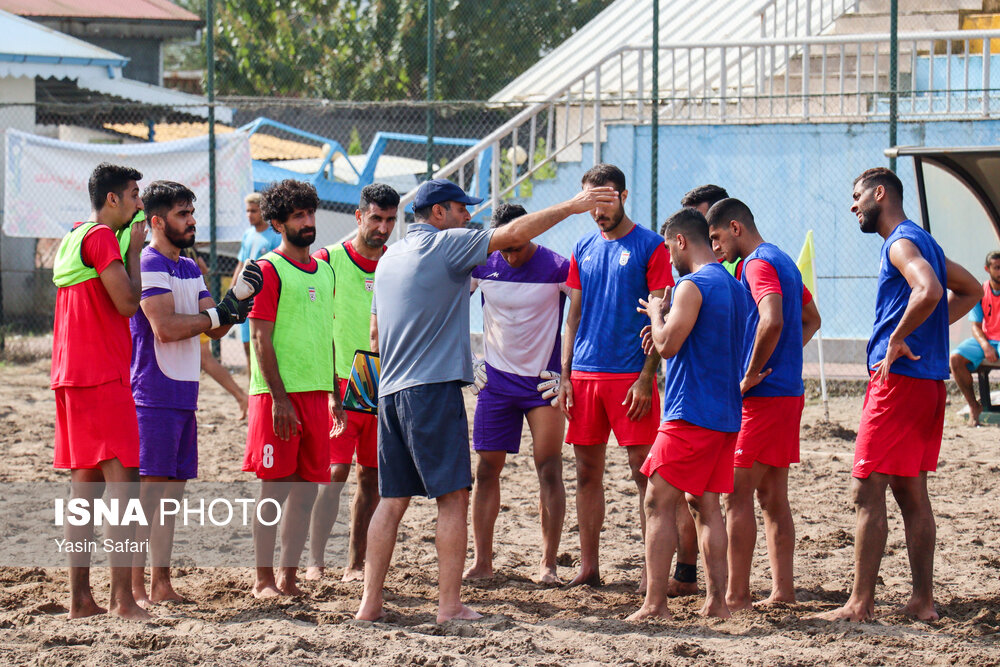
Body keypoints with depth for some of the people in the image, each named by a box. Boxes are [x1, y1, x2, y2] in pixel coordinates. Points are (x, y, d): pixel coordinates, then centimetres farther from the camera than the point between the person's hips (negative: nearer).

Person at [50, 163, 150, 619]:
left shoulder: (71, 238, 19)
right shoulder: (101, 238, -11)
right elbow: (127, 302, -14)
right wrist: (135, 250, -3)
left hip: (71, 376, 10)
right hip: (102, 376, -10)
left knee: (86, 488, 10)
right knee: (122, 481, -11)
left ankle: (80, 598, 9)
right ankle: (122, 597, -17)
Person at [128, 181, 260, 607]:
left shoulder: (190, 270, 18)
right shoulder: (148, 266, -11)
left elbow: (214, 329, 13)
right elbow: (165, 328, -20)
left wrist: (239, 297, -3)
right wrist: (221, 313, -14)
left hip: (184, 393, 9)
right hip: (153, 394, -9)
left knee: (174, 488, 10)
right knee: (148, 487, -9)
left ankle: (161, 584, 14)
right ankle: (135, 588, -9)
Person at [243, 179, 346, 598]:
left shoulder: (324, 271, 15)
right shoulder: (269, 270, -6)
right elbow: (261, 339, -11)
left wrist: (334, 395, 18)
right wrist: (279, 397, -17)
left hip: (316, 394, 7)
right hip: (280, 394, -7)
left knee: (307, 488, 6)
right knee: (275, 486, -4)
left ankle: (289, 578, 12)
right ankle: (264, 580, 1)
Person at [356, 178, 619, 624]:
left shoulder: (389, 257, 18)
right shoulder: (445, 245, -5)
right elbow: (513, 233, -11)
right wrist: (572, 206, -7)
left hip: (390, 389, 8)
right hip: (433, 386, -8)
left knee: (392, 500, 9)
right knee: (453, 497, -5)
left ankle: (370, 602, 5)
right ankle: (449, 605, -8)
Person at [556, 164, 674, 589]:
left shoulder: (650, 247, -2)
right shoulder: (583, 250, 14)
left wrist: (646, 378, -13)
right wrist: (565, 376, 8)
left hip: (630, 375, -5)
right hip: (585, 374, 5)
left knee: (643, 470, -4)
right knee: (587, 471, 7)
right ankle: (588, 567, 12)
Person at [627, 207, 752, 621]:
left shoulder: (693, 285, -12)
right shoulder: (735, 287, 16)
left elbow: (668, 345, -18)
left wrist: (657, 313, 1)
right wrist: (665, 326, 19)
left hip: (691, 413, -9)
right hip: (726, 415, 9)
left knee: (659, 504, -6)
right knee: (706, 505, 11)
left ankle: (655, 604, -11)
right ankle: (716, 600, 6)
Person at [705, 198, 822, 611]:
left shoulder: (758, 264, -13)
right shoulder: (783, 261, 17)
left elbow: (772, 320, -30)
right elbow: (811, 319, 30)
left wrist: (753, 373, -19)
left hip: (764, 394, -10)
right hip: (789, 391, 10)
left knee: (738, 496, -6)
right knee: (772, 496, 11)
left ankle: (736, 597, -7)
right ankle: (782, 592, 10)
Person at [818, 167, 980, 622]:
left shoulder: (902, 243, -11)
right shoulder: (922, 242, 18)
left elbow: (928, 291, -31)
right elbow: (971, 290, 30)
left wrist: (897, 338, -19)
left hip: (898, 378, -10)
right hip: (929, 381, 10)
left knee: (867, 491, -7)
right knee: (911, 492, 12)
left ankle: (860, 604, -8)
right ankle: (922, 600, 11)